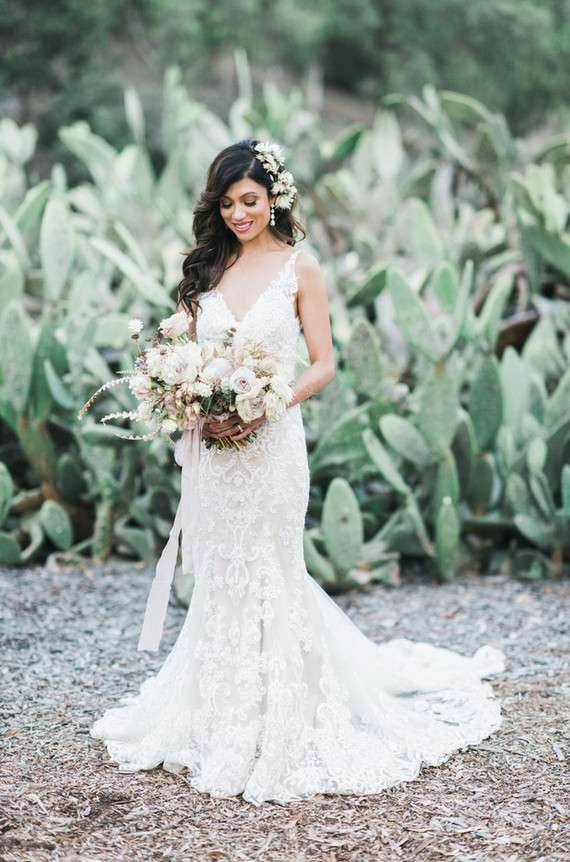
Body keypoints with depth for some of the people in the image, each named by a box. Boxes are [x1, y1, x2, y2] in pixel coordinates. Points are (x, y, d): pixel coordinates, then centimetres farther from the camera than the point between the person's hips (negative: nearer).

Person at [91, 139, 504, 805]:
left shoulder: (299, 268, 0)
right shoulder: (206, 268, 9)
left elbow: (323, 365, -2)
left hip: (272, 444, -3)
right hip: (212, 446, 3)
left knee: (268, 576, 1)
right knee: (220, 578, 9)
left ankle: (279, 731, 13)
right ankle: (224, 724, 22)